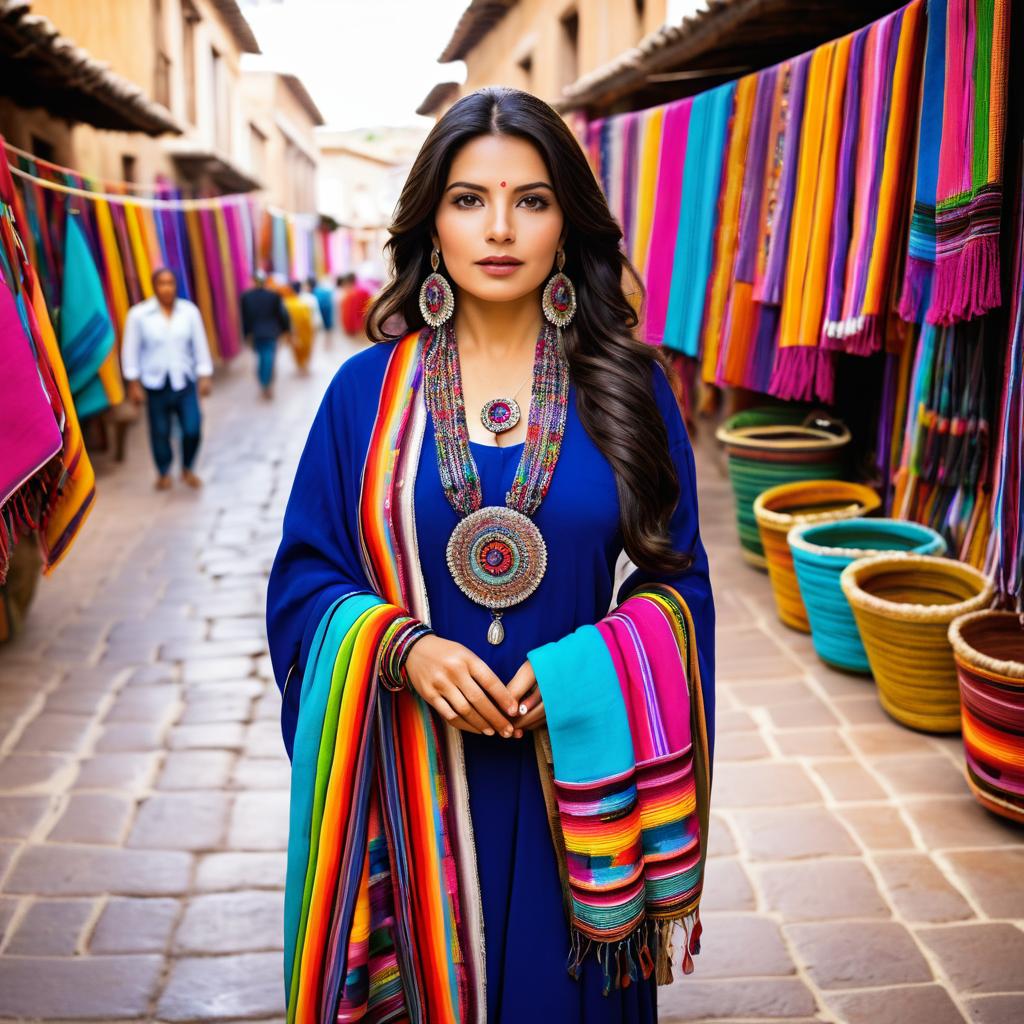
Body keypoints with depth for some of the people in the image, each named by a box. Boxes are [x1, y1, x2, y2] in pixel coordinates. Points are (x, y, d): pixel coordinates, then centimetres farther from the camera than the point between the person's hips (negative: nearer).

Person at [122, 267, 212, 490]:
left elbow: (200, 345, 5)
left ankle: (187, 469, 21)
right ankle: (164, 473, 29)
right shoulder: (138, 314, -6)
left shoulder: (190, 311, -1)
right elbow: (130, 350, -1)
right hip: (155, 383, -1)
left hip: (184, 381, 1)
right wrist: (134, 383, -1)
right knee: (160, 432, 6)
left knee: (192, 430, -4)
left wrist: (205, 376, 3)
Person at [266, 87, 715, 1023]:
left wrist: (578, 674, -16)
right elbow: (305, 574, 1)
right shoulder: (368, 389, -1)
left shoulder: (627, 386, -2)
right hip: (414, 776, 0)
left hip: (576, 778, 1)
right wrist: (404, 648, -17)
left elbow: (676, 579, 1)